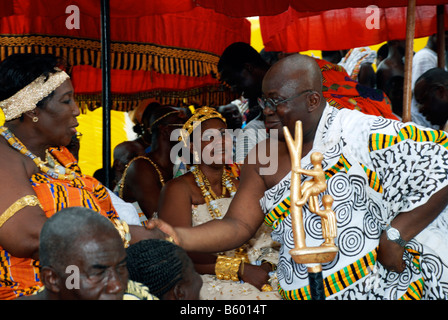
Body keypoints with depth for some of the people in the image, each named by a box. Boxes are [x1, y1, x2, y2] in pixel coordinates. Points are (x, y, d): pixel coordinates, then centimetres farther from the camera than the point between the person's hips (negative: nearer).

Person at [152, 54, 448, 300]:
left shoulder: (360, 133, -14)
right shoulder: (263, 160, 5)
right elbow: (239, 226, 1)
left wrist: (394, 236, -16)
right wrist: (180, 237, -16)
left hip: (381, 287, -5)